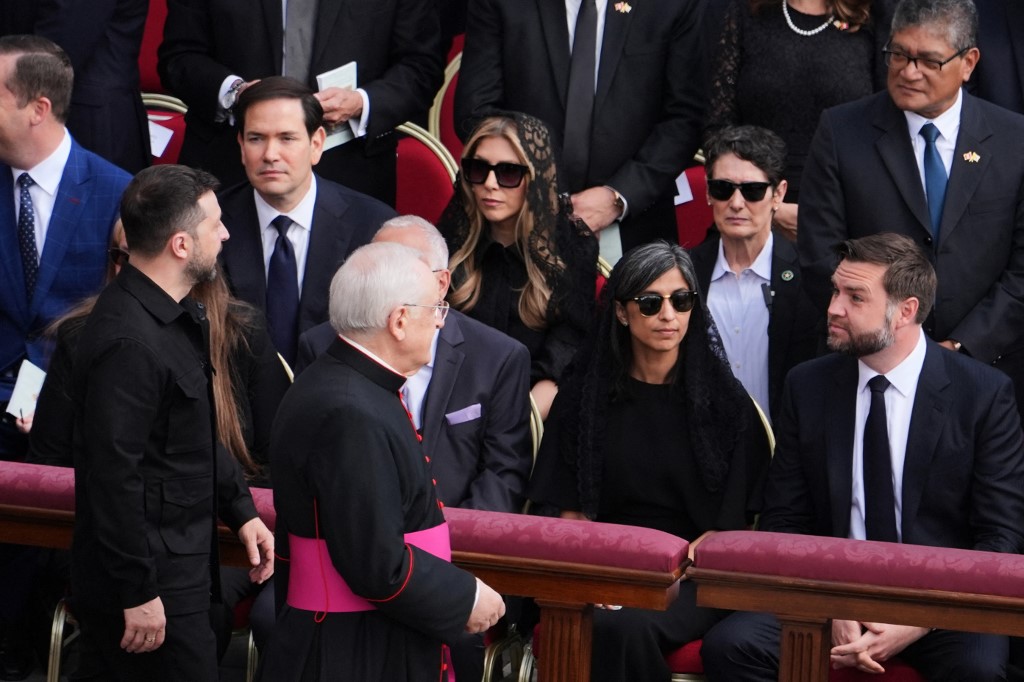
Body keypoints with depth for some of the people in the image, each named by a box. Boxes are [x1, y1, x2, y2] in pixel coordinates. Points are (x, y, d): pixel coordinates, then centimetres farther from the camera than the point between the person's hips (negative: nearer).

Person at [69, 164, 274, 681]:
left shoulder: (174, 317, 8)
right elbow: (114, 476, -25)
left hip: (182, 559, 10)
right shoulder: (129, 342, -25)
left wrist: (240, 510, 16)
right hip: (153, 582, -10)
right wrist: (138, 594, -21)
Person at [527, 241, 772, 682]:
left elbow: (735, 522, 3)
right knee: (598, 625, -34)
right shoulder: (585, 393, 10)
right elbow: (571, 513, 9)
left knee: (627, 625, -33)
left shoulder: (723, 398, 5)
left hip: (694, 577, -1)